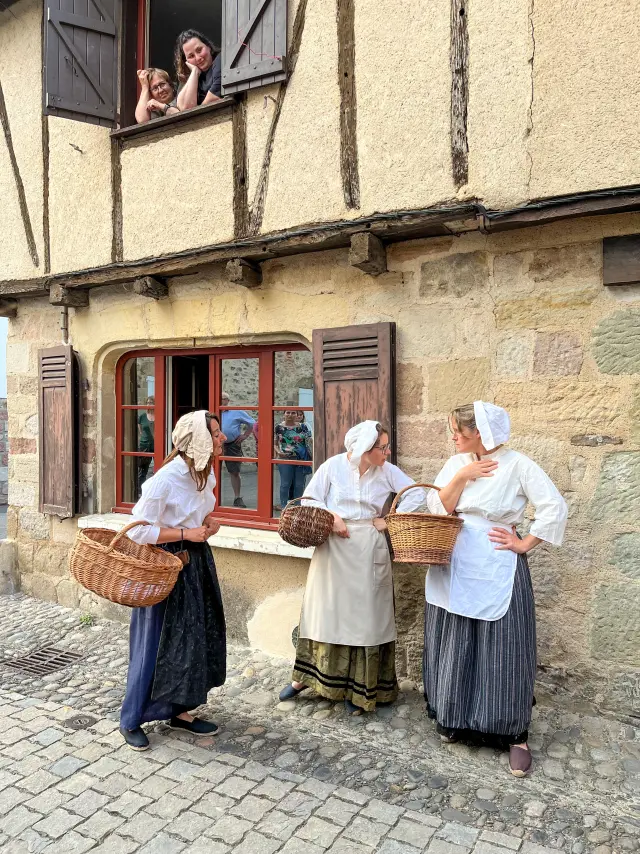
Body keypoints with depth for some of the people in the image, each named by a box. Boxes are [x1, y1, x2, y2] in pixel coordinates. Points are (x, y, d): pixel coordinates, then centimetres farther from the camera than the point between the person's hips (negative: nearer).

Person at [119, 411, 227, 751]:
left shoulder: (206, 472, 1)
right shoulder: (166, 479, -24)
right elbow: (138, 531, -21)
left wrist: (209, 522, -2)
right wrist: (187, 534, -20)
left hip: (196, 561, 8)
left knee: (195, 638, 13)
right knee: (156, 643, 3)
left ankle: (179, 710, 30)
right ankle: (131, 720, 23)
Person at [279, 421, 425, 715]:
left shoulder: (387, 471, -1)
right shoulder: (333, 466, -6)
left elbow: (417, 494, 5)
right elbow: (310, 500, 1)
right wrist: (330, 517, -16)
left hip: (369, 551, 1)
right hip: (333, 547, -1)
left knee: (364, 616, 6)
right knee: (326, 611, 7)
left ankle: (358, 689, 19)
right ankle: (305, 677, 24)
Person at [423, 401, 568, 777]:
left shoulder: (517, 465, -9)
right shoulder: (455, 464, 7)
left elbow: (555, 507, -12)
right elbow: (437, 507, -1)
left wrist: (525, 544, -10)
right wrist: (461, 476, -13)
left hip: (497, 571, -5)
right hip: (455, 568, 5)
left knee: (503, 650, 2)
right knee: (456, 647, 13)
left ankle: (516, 735, 17)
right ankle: (456, 720, 30)